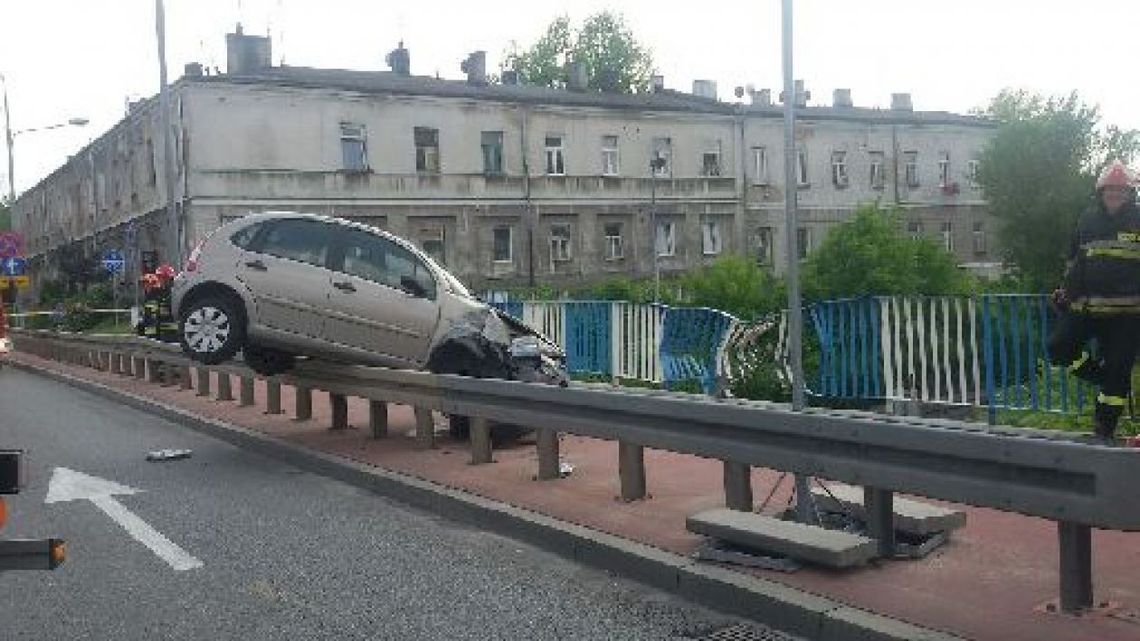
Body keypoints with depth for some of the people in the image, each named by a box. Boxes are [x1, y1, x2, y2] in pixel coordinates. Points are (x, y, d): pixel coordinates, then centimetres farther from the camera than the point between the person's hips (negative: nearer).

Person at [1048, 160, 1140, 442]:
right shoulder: (1087, 220, 9)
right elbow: (1074, 259, 19)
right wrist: (1066, 290, 14)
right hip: (1086, 307, 3)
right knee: (1058, 348, -8)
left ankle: (1105, 430, 12)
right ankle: (1103, 377, 16)